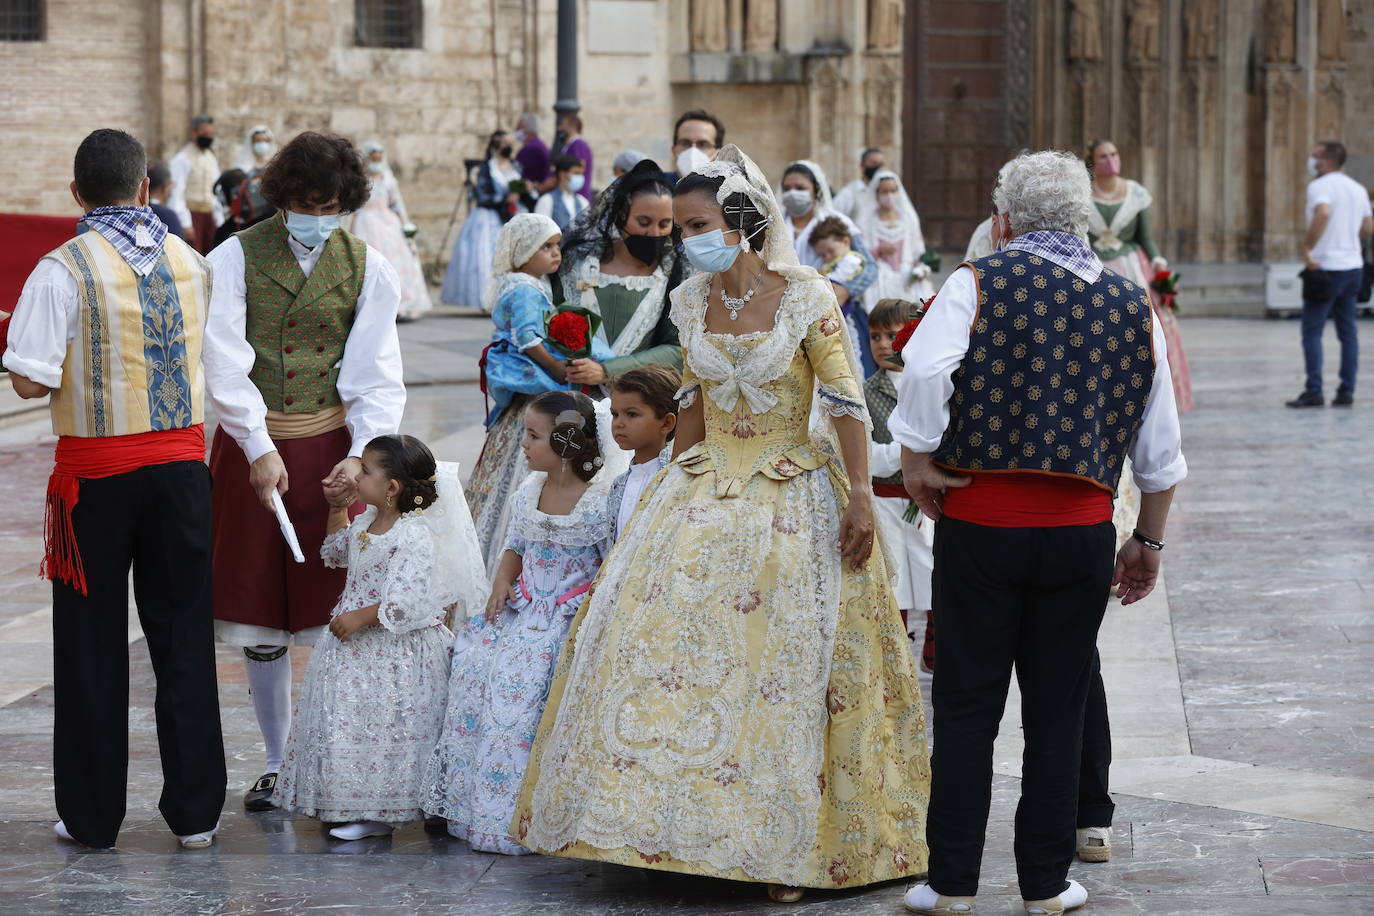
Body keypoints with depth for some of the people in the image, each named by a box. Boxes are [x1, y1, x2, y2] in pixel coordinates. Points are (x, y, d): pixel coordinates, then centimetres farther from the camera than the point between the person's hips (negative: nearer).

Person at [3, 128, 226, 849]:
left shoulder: (65, 269, -11)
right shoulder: (191, 262, 2)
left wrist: (86, 359, 7)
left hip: (96, 472, -3)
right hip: (181, 462, 3)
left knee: (93, 645, 7)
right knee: (184, 636, 9)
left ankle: (92, 816, 12)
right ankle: (194, 810, 11)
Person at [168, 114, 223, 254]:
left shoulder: (211, 158, 16)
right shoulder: (182, 159, -7)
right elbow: (176, 194, -12)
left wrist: (219, 221, 13)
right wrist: (185, 224, -17)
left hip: (209, 216, 7)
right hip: (190, 215, -7)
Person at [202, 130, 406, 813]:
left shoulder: (367, 268, 5)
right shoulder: (236, 258, -2)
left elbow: (377, 374, 3)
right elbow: (225, 364, -9)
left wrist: (361, 451, -12)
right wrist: (259, 449, -18)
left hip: (332, 445, 0)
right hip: (253, 446, 0)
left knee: (333, 605, -3)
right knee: (258, 609, 5)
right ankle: (278, 763, 17)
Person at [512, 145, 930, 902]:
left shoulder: (804, 297, -10)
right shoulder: (691, 302, 5)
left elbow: (846, 404, -10)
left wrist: (859, 497, -16)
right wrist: (673, 489, 16)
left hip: (793, 499, -5)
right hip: (704, 492, 5)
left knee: (780, 665, -4)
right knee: (668, 647, -3)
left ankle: (787, 847, 5)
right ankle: (670, 829, 8)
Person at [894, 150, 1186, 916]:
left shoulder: (979, 283, -3)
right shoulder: (1132, 303, 7)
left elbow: (926, 368, -22)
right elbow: (1162, 450, 10)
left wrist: (917, 458, -8)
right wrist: (1149, 541, 20)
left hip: (980, 520, -2)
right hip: (1082, 531, 2)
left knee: (968, 706, 6)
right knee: (1058, 710, 10)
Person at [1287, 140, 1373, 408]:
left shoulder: (1320, 186, -10)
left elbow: (1323, 213, -30)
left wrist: (1307, 248, -25)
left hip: (1326, 266, -7)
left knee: (1312, 331, -3)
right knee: (1348, 331, 9)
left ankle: (1314, 391, -8)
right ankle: (1347, 391, 7)